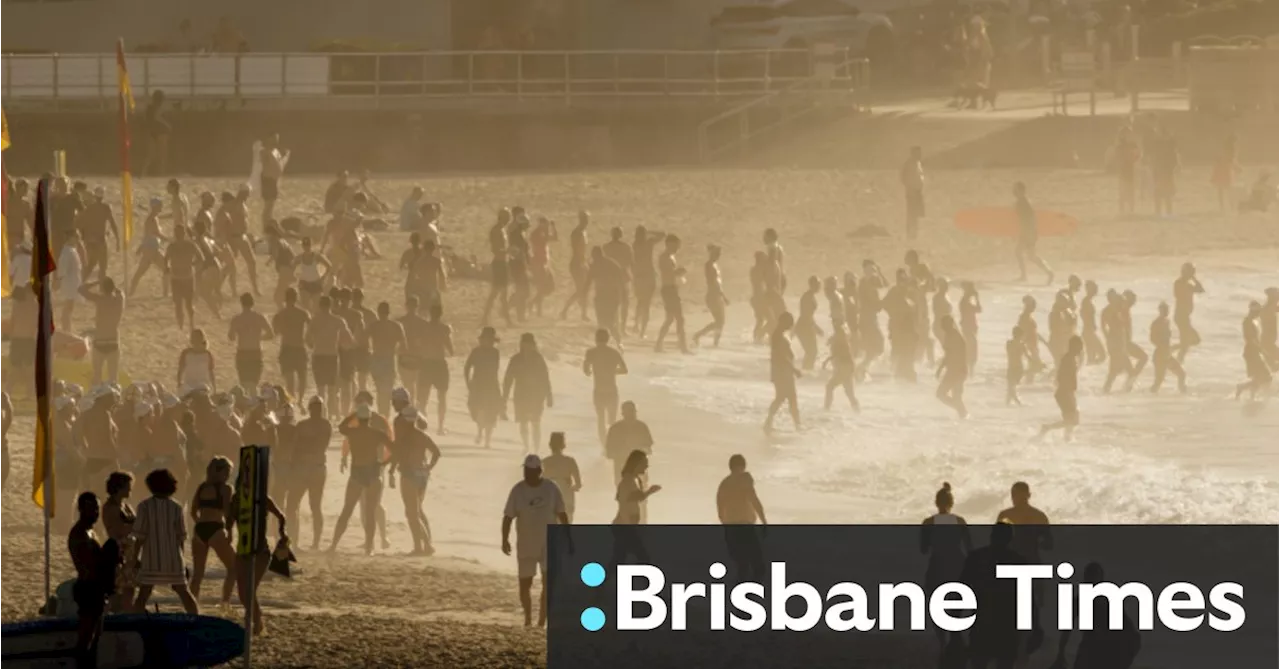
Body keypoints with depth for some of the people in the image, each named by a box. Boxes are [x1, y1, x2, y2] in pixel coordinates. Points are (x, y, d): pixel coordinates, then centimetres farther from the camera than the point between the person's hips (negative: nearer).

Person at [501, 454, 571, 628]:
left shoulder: (551, 489, -4)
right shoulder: (517, 491, -6)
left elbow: (562, 514, 5)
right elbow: (508, 517, -7)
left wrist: (569, 538, 4)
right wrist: (505, 540, -19)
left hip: (549, 543, 0)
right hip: (526, 545, 0)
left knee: (549, 581, -12)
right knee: (524, 584, 7)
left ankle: (542, 621, -9)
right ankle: (528, 618, 28)